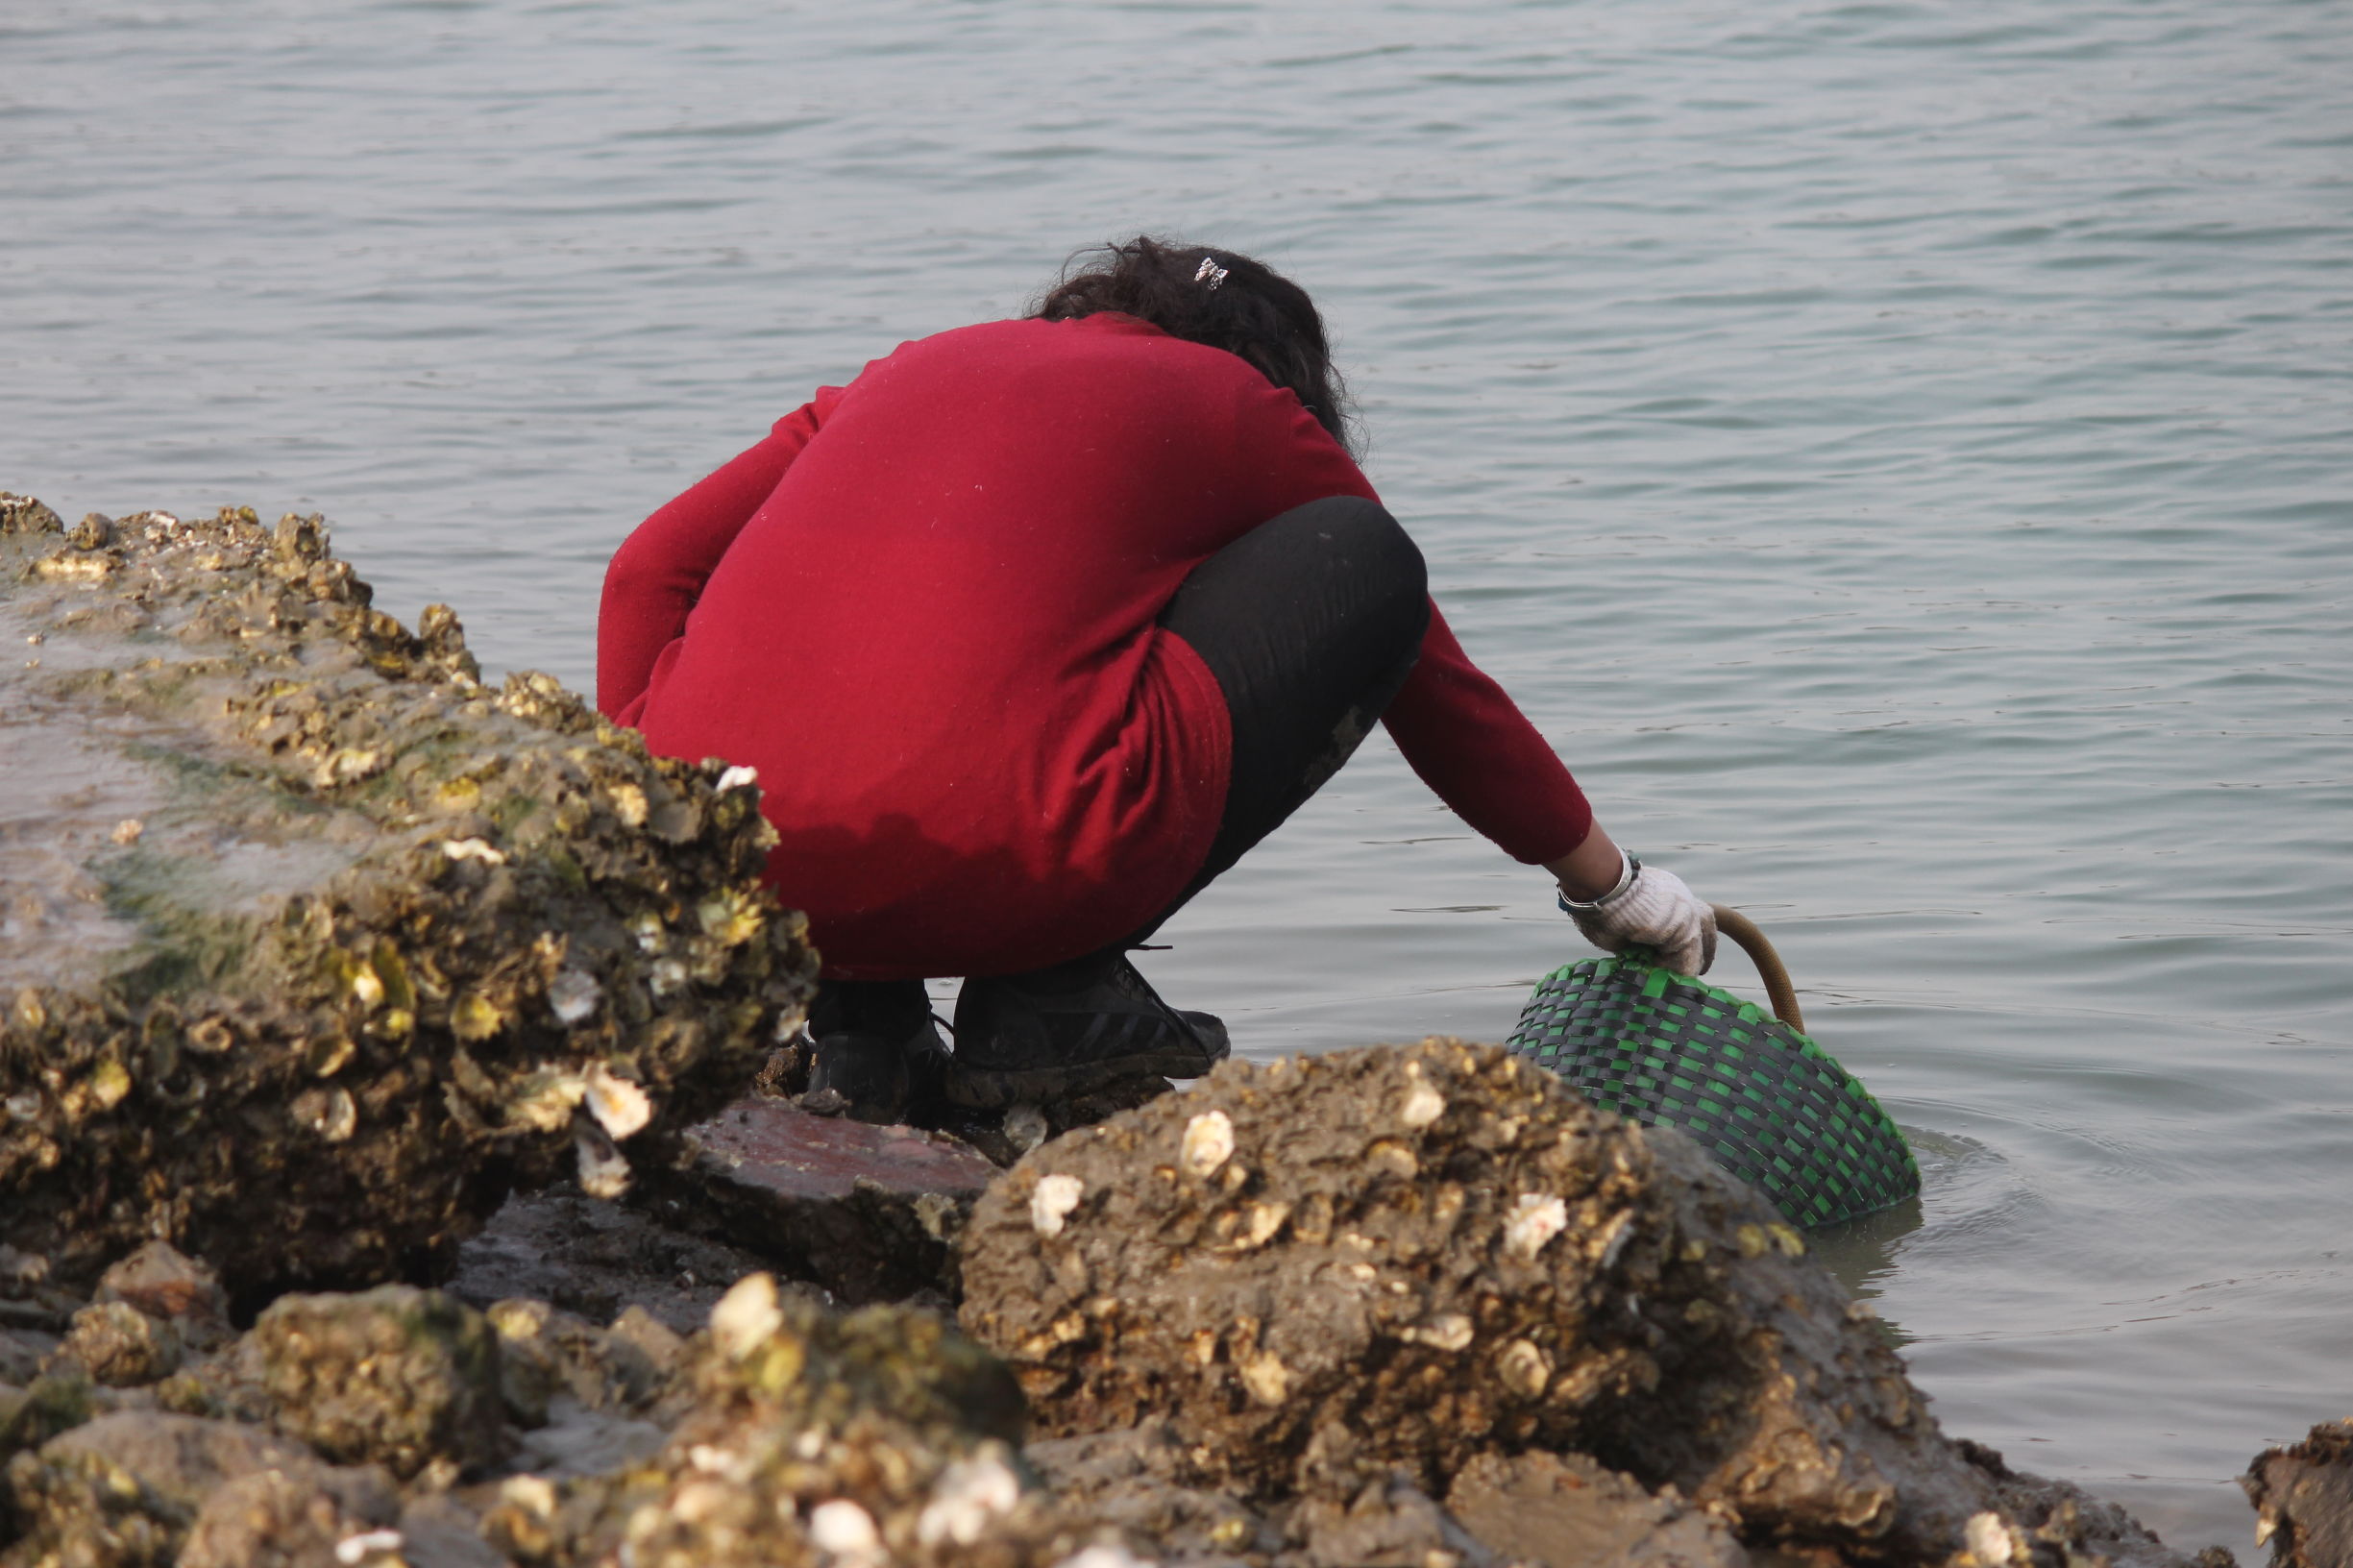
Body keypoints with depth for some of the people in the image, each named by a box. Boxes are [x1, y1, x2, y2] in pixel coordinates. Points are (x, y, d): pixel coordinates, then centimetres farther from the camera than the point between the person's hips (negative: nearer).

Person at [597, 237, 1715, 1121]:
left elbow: (652, 570, 23)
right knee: (1364, 561, 15)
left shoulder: (920, 367, 32)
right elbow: (1441, 694, 31)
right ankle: (1055, 1000, 7)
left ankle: (857, 1020, 18)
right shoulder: (1238, 405, 23)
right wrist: (1610, 886, 44)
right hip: (995, 863, -5)